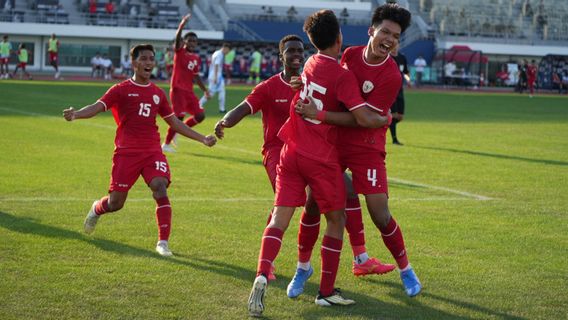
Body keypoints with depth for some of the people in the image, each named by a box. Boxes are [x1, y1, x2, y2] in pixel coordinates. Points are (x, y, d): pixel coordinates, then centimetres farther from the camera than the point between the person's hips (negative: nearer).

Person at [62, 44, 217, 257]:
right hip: (127, 152, -3)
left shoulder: (157, 93, 14)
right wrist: (76, 114, -34)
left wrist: (202, 139, 22)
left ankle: (163, 242, -14)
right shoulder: (121, 90, 0)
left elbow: (174, 122, 23)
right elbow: (97, 107, -13)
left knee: (161, 189, -21)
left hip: (152, 151, 3)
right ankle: (96, 210, 37)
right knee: (116, 203, 0)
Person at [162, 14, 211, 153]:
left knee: (200, 115, -1)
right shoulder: (180, 51, -5)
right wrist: (182, 24, -41)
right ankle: (166, 144, 3)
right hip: (177, 89, -7)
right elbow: (177, 38, -25)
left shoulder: (197, 58, 13)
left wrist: (205, 90, 21)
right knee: (179, 116, -11)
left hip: (189, 91, 7)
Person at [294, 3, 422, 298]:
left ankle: (405, 270, 17)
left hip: (366, 147, -4)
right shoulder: (350, 54, -1)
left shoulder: (392, 77, -17)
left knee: (380, 215, -7)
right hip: (331, 141, 4)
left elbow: (361, 119, -21)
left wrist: (318, 115, -24)